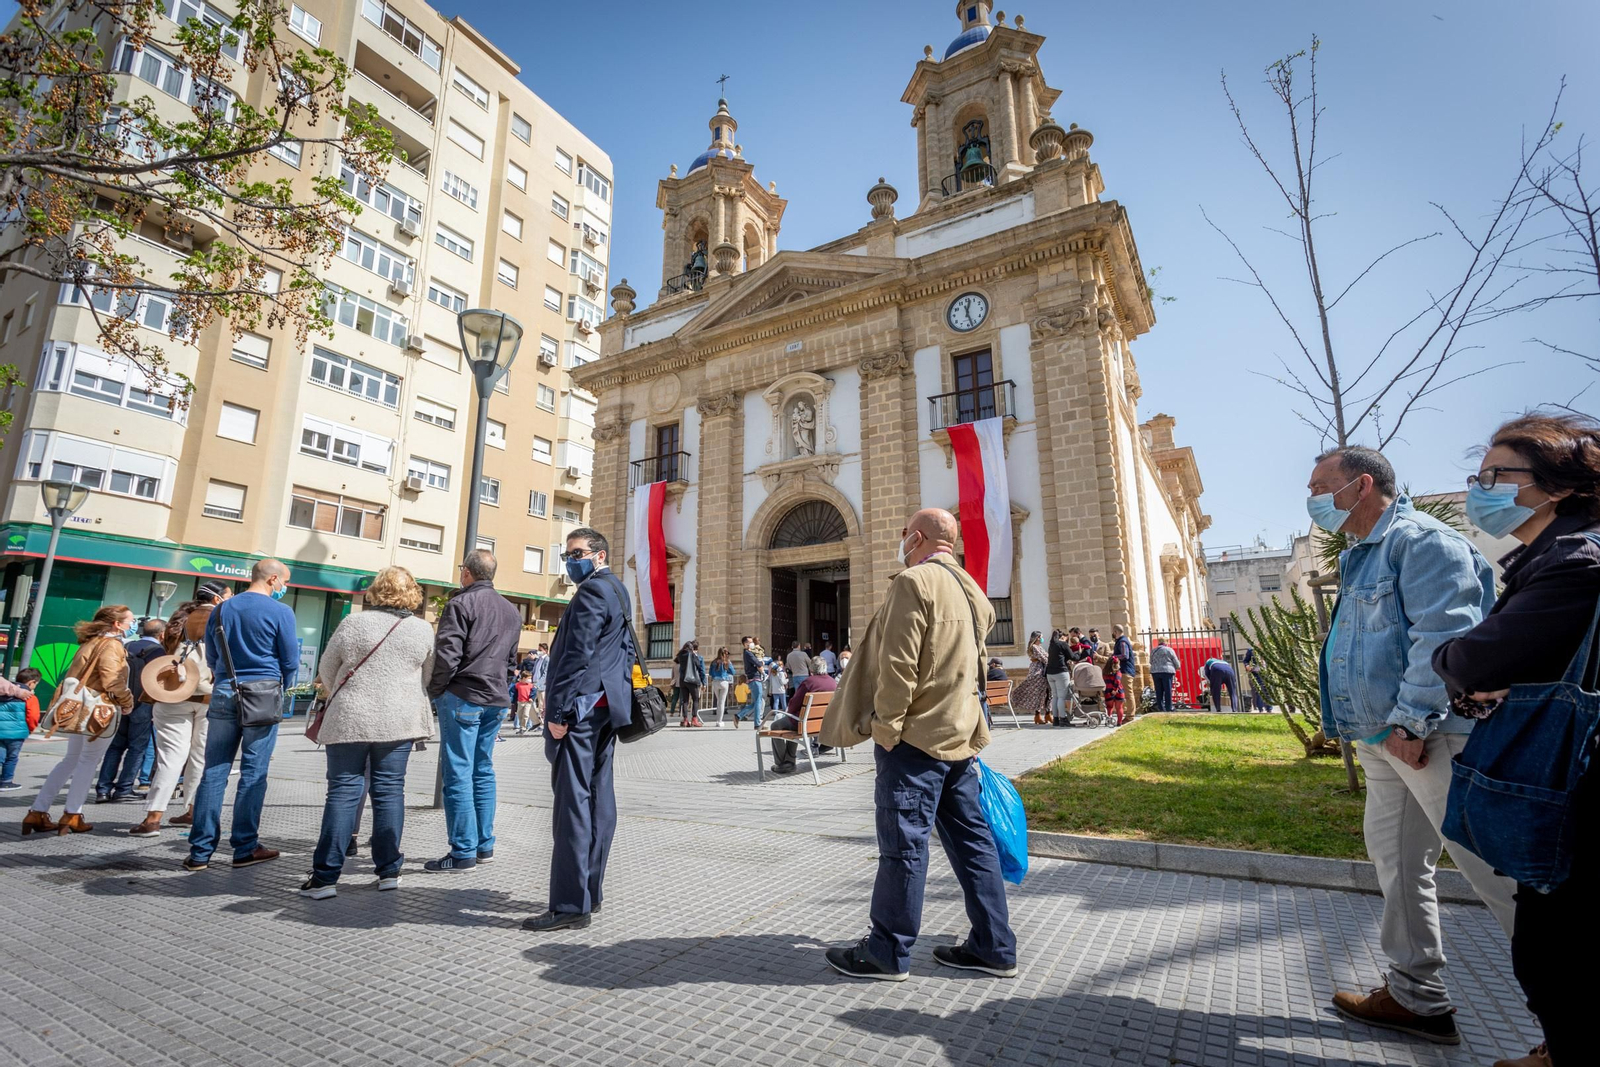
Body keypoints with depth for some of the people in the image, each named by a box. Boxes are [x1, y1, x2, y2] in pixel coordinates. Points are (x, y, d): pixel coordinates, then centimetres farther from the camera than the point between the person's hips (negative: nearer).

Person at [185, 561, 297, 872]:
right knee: (253, 774, 1)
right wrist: (284, 691, 12)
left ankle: (200, 852, 11)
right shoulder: (280, 611, -7)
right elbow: (290, 661, -5)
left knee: (214, 773, 7)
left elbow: (211, 657, 18)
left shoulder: (221, 608, 10)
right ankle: (245, 848, 8)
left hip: (224, 692, 5)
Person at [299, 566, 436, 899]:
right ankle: (389, 871, 14)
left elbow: (326, 671, 7)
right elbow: (428, 676, 11)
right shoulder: (423, 629, -1)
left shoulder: (353, 623, -3)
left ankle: (325, 876, 7)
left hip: (350, 720, -1)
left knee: (343, 792, 5)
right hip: (399, 721, 1)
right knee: (390, 791, 7)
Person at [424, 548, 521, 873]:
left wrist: (435, 691, -4)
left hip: (462, 698, -7)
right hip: (496, 700, 7)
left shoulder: (461, 603, -9)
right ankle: (484, 845, 20)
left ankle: (463, 852, 2)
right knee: (483, 771, 14)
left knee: (458, 773, -2)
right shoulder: (511, 611, 14)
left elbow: (446, 654, -15)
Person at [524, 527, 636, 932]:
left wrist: (559, 710, -16)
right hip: (607, 704, 10)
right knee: (599, 798, 12)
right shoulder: (619, 592, 19)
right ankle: (591, 890, 21)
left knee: (573, 801, -7)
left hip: (581, 706, -10)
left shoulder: (592, 591, -10)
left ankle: (570, 905, -3)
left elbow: (577, 655, -17)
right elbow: (629, 651, 23)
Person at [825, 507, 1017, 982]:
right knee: (971, 837, 15)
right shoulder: (971, 591, 15)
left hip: (918, 735, -9)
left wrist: (886, 726, -13)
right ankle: (993, 947, 25)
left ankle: (888, 953, 15)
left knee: (903, 844, 1)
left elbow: (898, 665, -20)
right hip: (960, 735, 9)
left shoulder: (914, 582, -14)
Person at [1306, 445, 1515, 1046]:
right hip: (1381, 739, 10)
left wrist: (1411, 720, -23)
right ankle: (1416, 997, 24)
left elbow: (1443, 633, -21)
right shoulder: (1358, 558, 20)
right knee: (1394, 859, 13)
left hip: (1429, 735, -10)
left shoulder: (1419, 539, -10)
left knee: (1494, 867, -3)